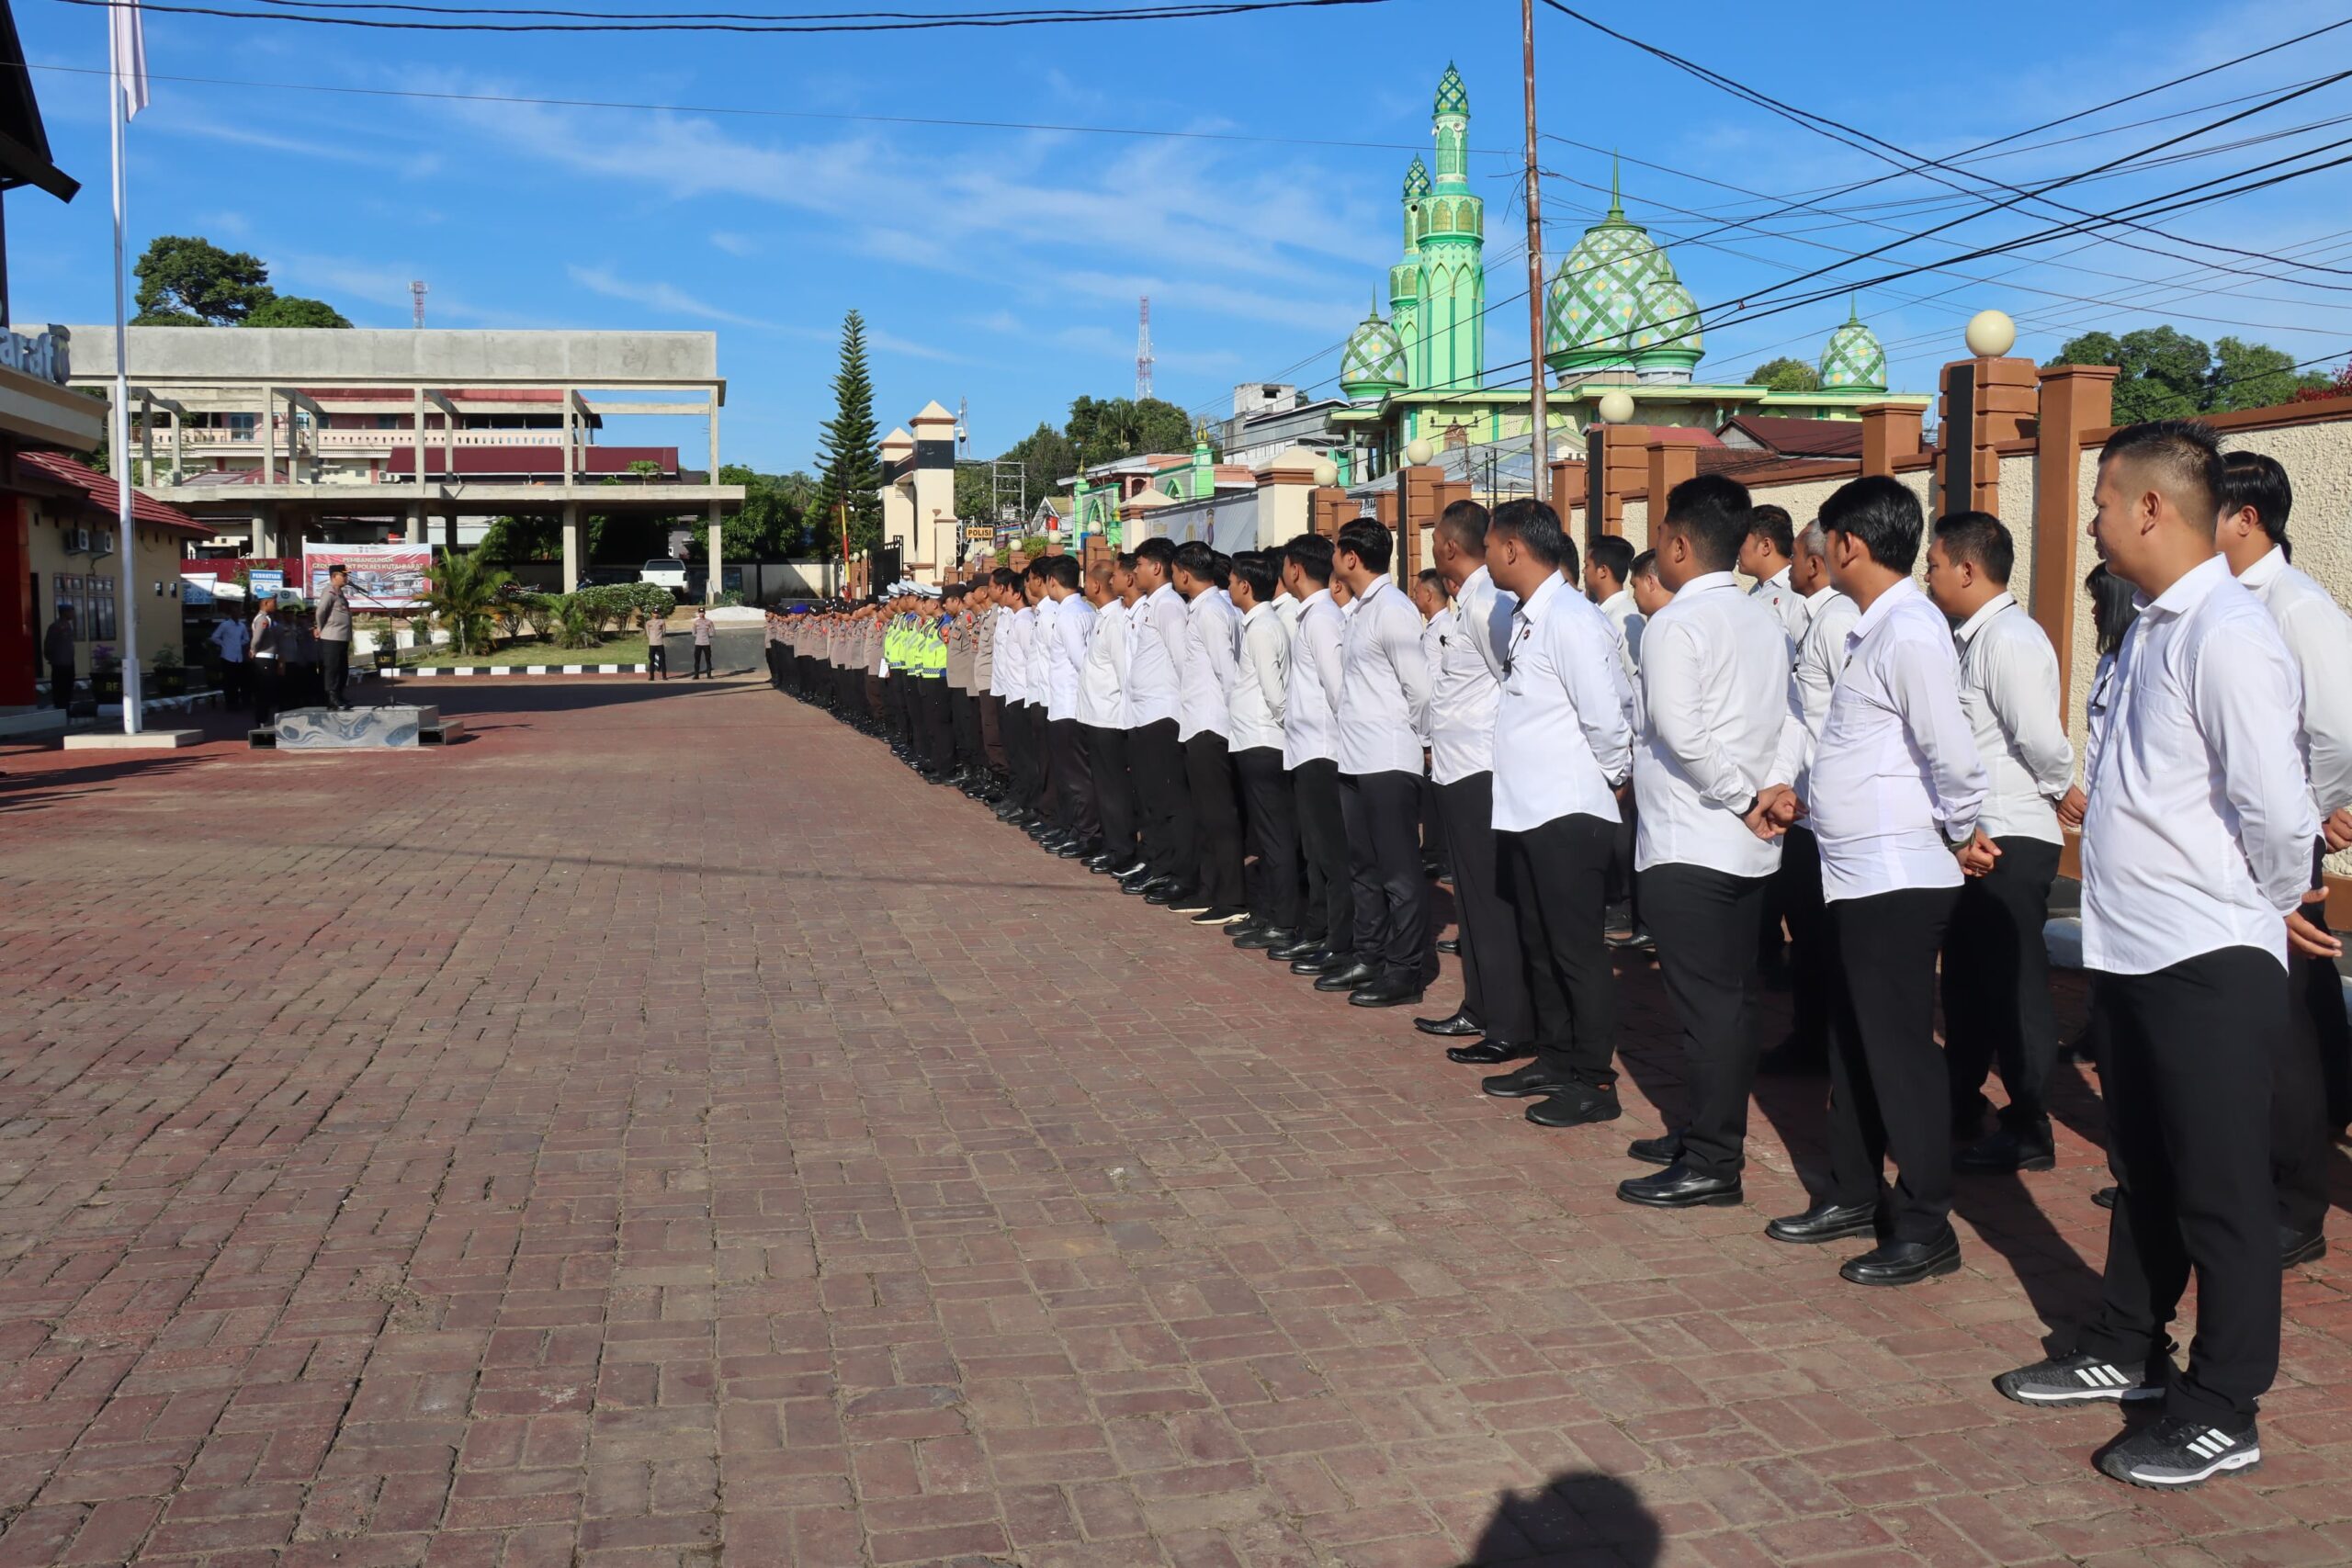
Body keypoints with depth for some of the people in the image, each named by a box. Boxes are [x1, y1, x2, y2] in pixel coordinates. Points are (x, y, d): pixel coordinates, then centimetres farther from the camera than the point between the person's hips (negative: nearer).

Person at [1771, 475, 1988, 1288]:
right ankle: (1854, 1195, 32)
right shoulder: (1877, 629, 13)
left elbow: (1951, 751, -22)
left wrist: (1961, 834, -8)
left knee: (1899, 1048, -2)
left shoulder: (1909, 633, -17)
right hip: (1861, 874, 10)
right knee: (1855, 1042, 18)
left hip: (1898, 877, -10)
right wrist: (1807, 795, 17)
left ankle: (1924, 1228, 10)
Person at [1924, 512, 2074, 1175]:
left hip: (2010, 840, -10)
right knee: (1967, 977, 19)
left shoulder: (2010, 639, -17)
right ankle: (1960, 1108, 34)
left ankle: (2028, 1133, 12)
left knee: (2014, 985, 0)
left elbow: (2041, 740, -23)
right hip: (1977, 837, 10)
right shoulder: (1976, 638, 12)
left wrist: (2063, 787, -4)